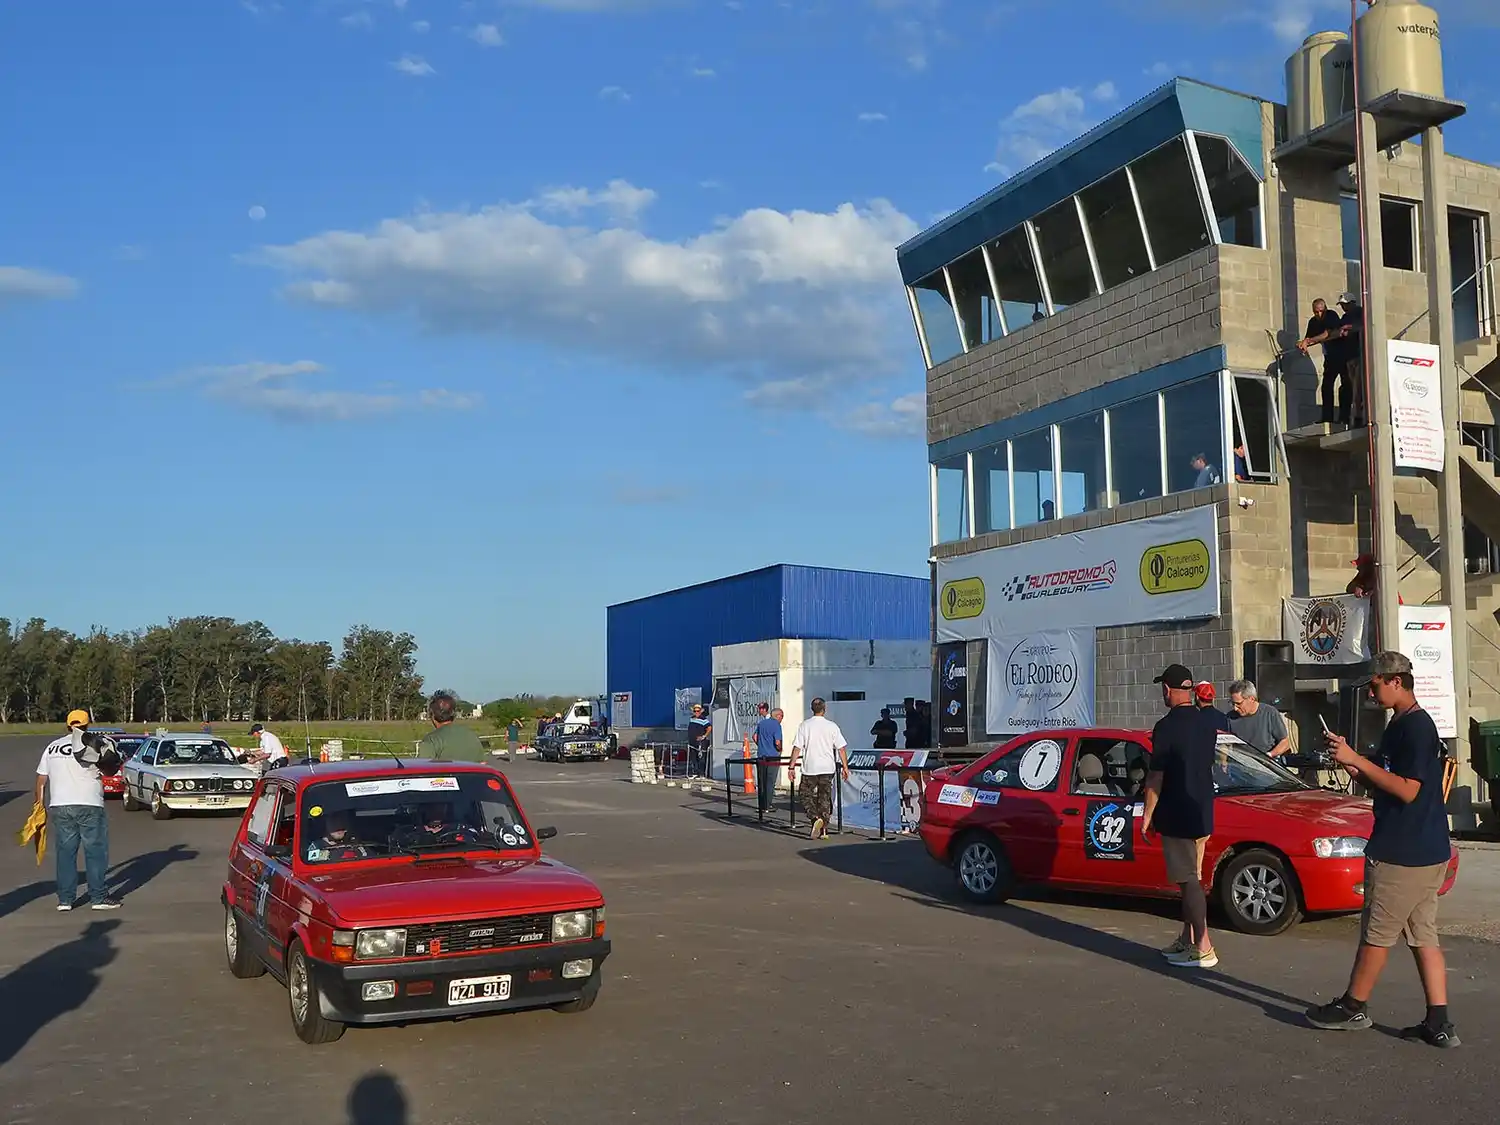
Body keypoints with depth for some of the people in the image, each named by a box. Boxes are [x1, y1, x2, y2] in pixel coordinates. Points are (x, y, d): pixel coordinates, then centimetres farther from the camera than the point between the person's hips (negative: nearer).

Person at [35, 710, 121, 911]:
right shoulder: (90, 743, -5)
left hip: (59, 807, 5)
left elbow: (41, 779, 14)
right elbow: (113, 765, -3)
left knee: (65, 852, 11)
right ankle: (99, 897, 2)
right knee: (96, 851, 2)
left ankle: (65, 899, 12)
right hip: (88, 805, -5)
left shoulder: (52, 747, 12)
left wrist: (41, 804, 21)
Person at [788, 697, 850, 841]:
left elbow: (797, 748, -6)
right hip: (827, 768, 2)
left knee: (805, 795, 11)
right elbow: (841, 748, -2)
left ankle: (816, 818, -14)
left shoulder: (804, 725, -4)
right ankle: (824, 830, 10)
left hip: (809, 768, -2)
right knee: (825, 798, 10)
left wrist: (792, 767, 0)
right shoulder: (832, 726, -2)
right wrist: (845, 767, 5)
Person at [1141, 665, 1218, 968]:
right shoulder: (1206, 725, 9)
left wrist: (1147, 817, -8)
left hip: (1177, 816, -8)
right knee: (1192, 878, 15)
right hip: (1201, 814, 8)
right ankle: (1187, 940, 22)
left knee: (1189, 881, -5)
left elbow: (1156, 776, -15)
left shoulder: (1166, 727, -15)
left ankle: (1203, 948, -5)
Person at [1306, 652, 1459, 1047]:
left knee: (1377, 933, 3)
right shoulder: (1403, 726, 14)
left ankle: (1352, 1007, 15)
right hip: (1424, 851, 10)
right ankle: (1438, 1024, 11)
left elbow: (1407, 790, -22)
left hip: (1401, 853, -10)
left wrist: (1357, 760, -21)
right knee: (1423, 935, 9)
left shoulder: (1416, 727, -17)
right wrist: (1354, 767, 2)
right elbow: (1385, 785, 19)